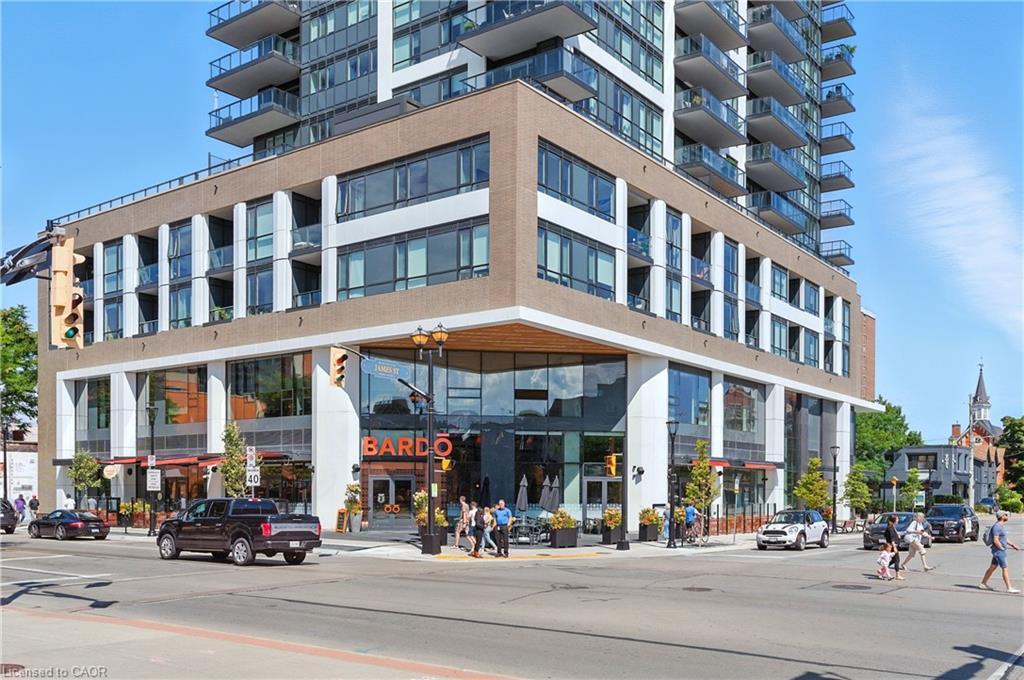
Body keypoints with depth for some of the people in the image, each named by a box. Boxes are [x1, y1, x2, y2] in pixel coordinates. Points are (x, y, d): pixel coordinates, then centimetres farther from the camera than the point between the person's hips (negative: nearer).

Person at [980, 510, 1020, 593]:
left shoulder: (1001, 526, 14)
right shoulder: (997, 526, -18)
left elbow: (1005, 539, 22)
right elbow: (996, 540, -23)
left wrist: (1012, 545, 10)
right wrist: (1002, 548, -15)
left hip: (1000, 551, 10)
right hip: (998, 551, -10)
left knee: (992, 567, 14)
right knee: (1005, 569, -8)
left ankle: (983, 583, 21)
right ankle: (1009, 588, -6)